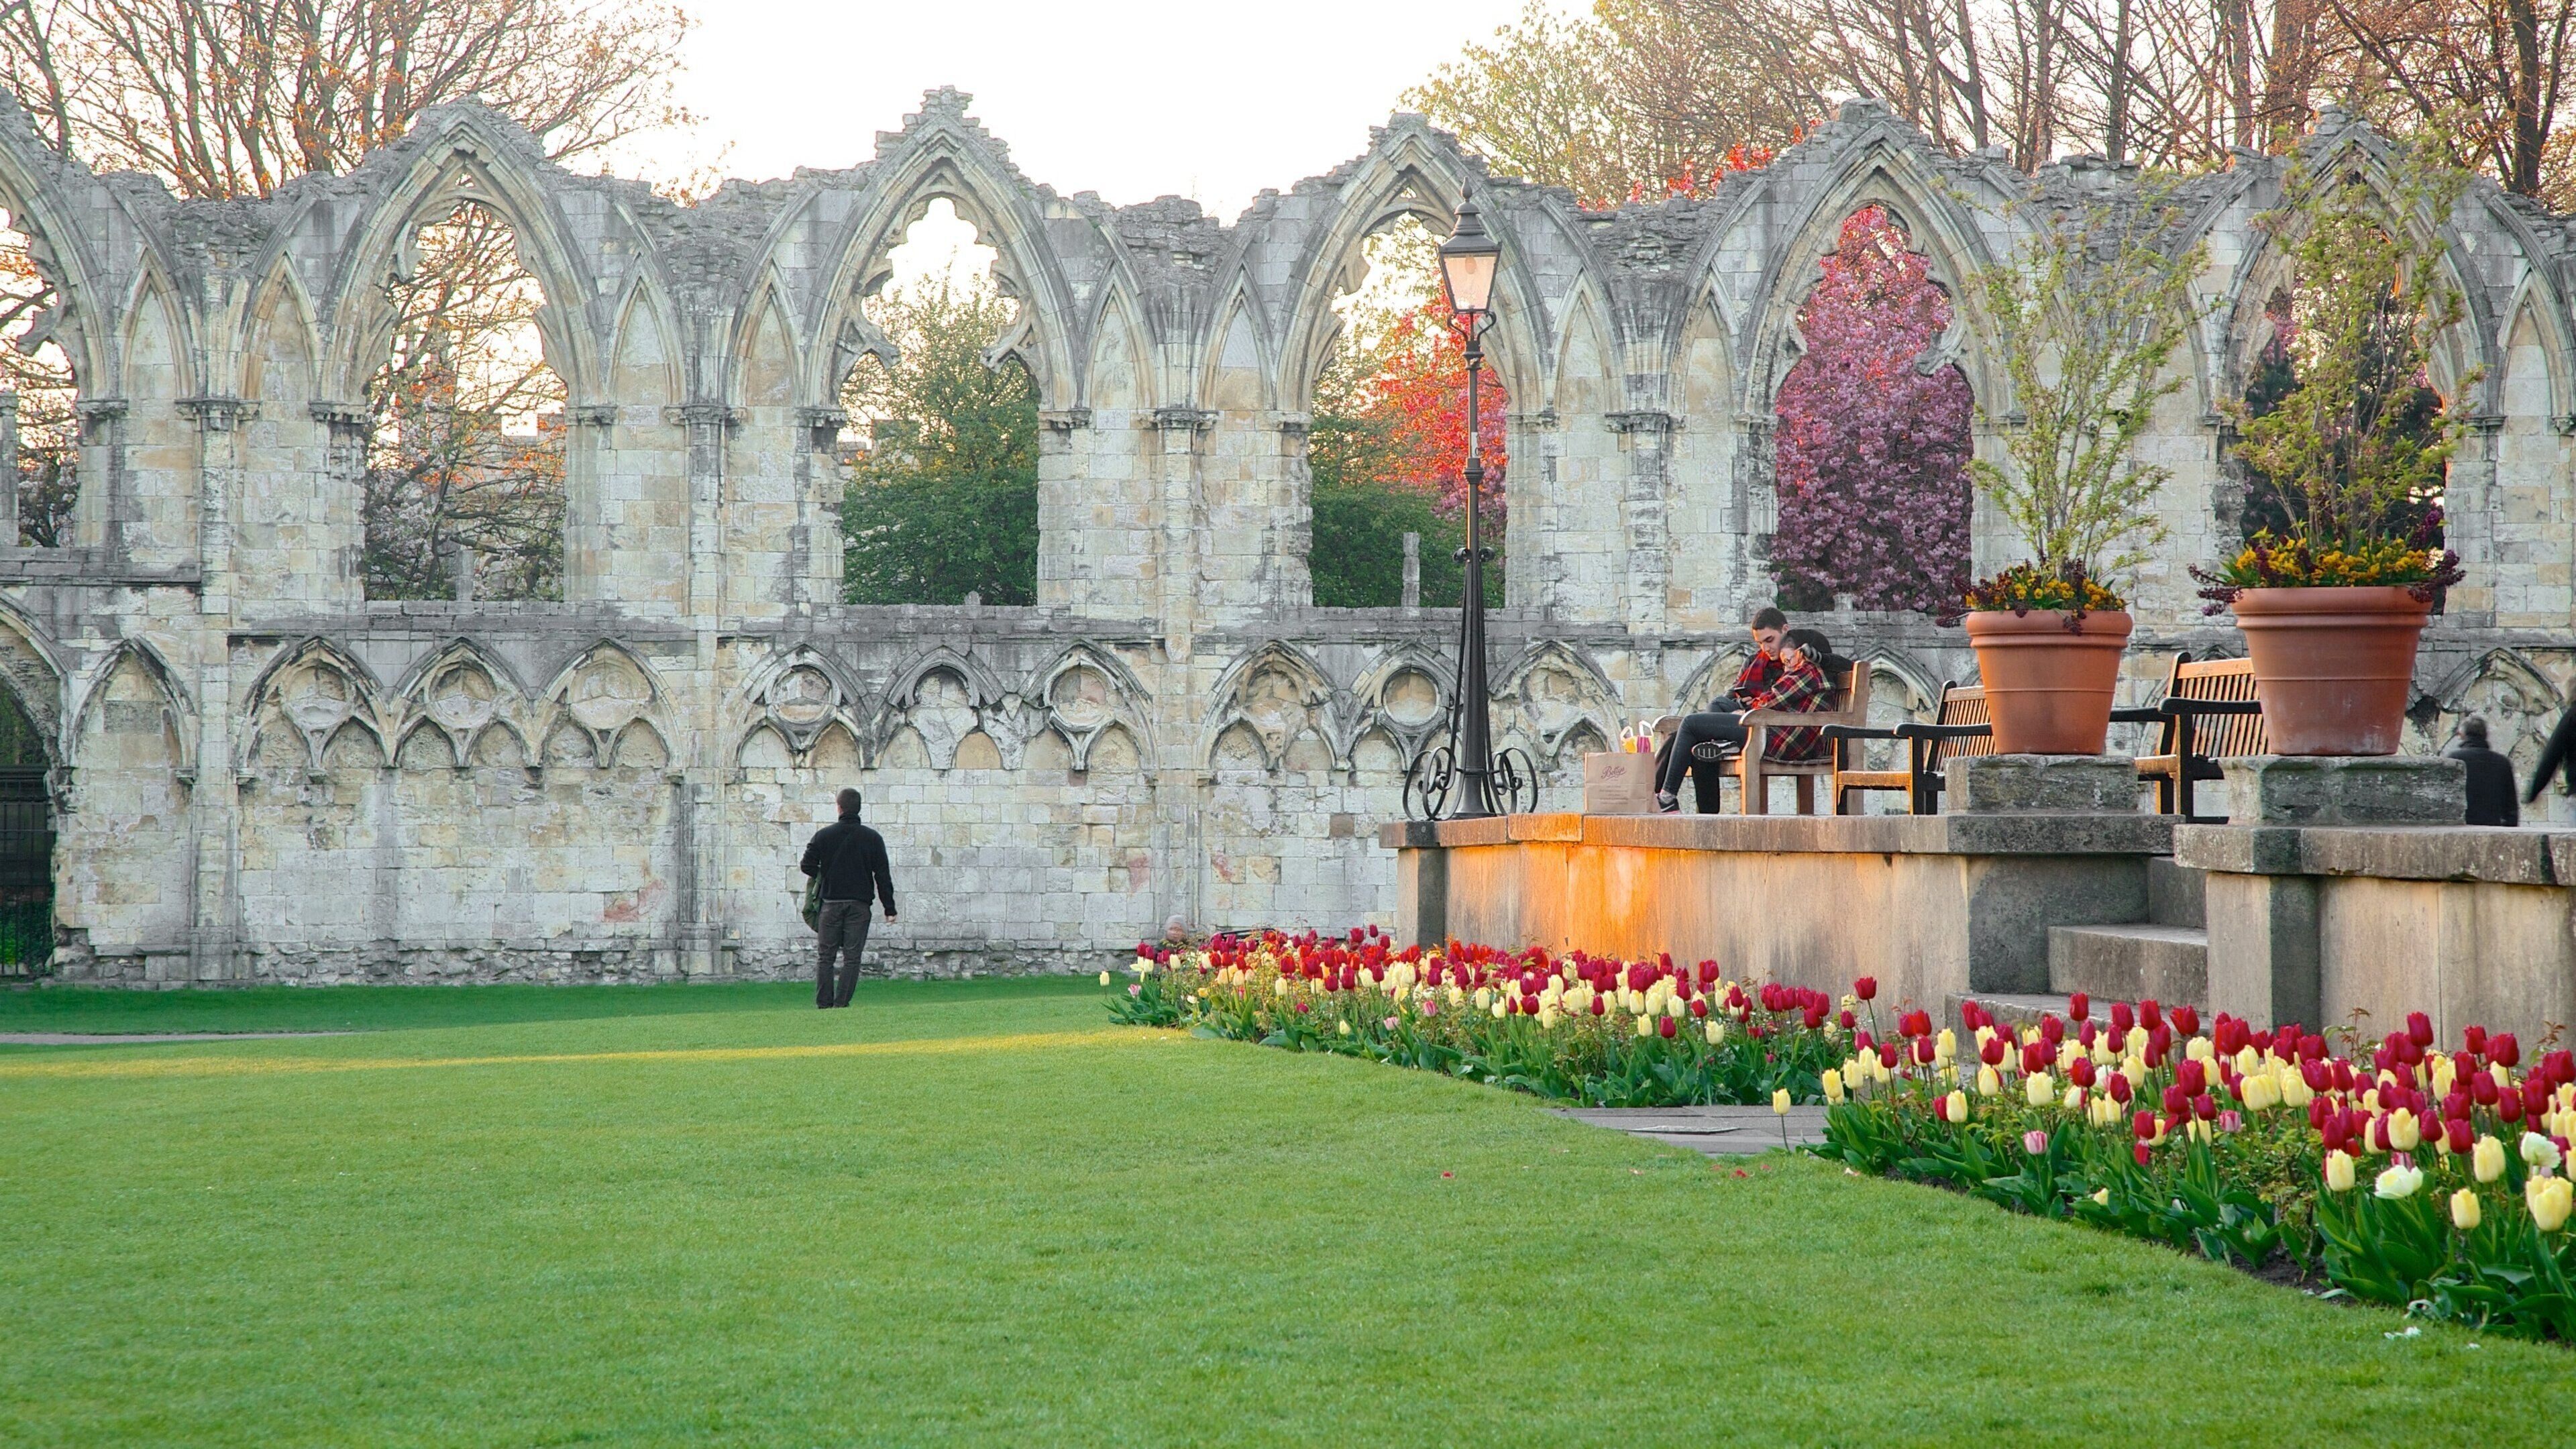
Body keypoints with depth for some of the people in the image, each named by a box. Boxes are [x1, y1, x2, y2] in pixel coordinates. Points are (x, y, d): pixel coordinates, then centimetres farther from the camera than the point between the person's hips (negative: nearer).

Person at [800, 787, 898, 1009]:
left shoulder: (823, 836, 0)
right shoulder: (873, 838, 1)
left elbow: (807, 866, -1)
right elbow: (883, 876, 0)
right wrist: (889, 909, 3)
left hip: (831, 903, 0)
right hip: (860, 905, 0)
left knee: (824, 956, 7)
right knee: (852, 957, 1)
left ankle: (824, 1004, 1)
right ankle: (841, 1004, -6)